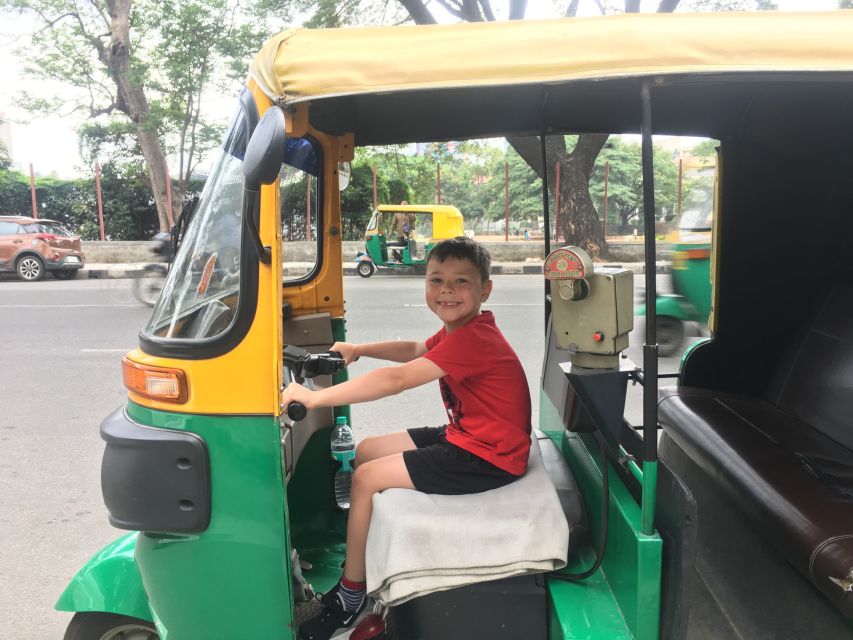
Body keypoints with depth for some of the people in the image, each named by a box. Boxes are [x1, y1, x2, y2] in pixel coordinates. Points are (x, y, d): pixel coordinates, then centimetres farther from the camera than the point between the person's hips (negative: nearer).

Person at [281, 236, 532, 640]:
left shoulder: (472, 339, -26)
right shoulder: (457, 331, 6)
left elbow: (396, 380, -32)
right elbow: (415, 350, 24)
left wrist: (315, 398, -29)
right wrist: (359, 349, 13)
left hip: (487, 457, -10)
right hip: (463, 438, 11)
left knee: (367, 478, -12)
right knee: (365, 451, 12)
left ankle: (350, 596, 5)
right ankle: (364, 557, 23)